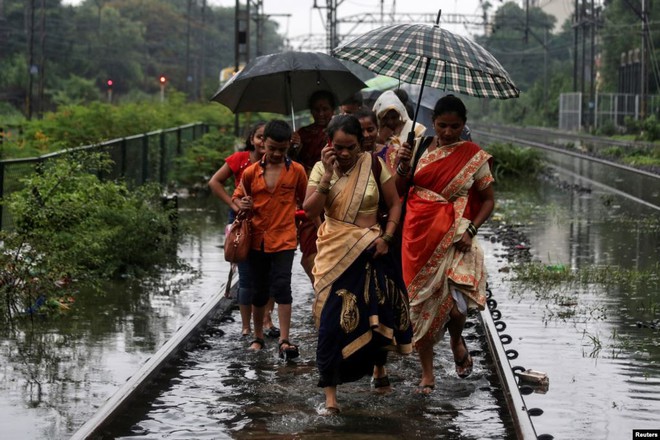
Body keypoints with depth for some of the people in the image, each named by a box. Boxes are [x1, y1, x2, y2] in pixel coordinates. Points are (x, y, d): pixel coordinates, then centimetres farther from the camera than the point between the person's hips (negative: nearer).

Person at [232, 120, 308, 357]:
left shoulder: (297, 171, -2)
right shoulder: (251, 172, 0)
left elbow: (305, 200, 12)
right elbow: (237, 197, 12)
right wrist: (242, 204, -8)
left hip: (284, 239, -2)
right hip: (257, 239, 2)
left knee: (282, 287, -14)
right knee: (260, 291, 11)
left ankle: (284, 341, -13)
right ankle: (258, 337, 26)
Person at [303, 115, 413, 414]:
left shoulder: (373, 166, -3)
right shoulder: (321, 169, -2)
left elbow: (395, 203, 3)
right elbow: (310, 210, -12)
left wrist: (386, 237, -9)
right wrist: (328, 175, -19)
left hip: (370, 251, 1)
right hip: (335, 253, -1)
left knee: (376, 312, 11)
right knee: (332, 319, -7)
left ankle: (378, 367, 41)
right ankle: (329, 393, -5)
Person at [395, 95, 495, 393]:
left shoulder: (474, 156, 1)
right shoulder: (419, 149, 6)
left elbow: (488, 200, 6)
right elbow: (398, 192, 9)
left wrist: (470, 230, -8)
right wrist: (402, 167, -9)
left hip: (454, 238, -2)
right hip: (418, 235, 2)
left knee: (455, 305, -17)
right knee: (421, 302, 3)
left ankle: (457, 341, 19)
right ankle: (427, 372, 17)